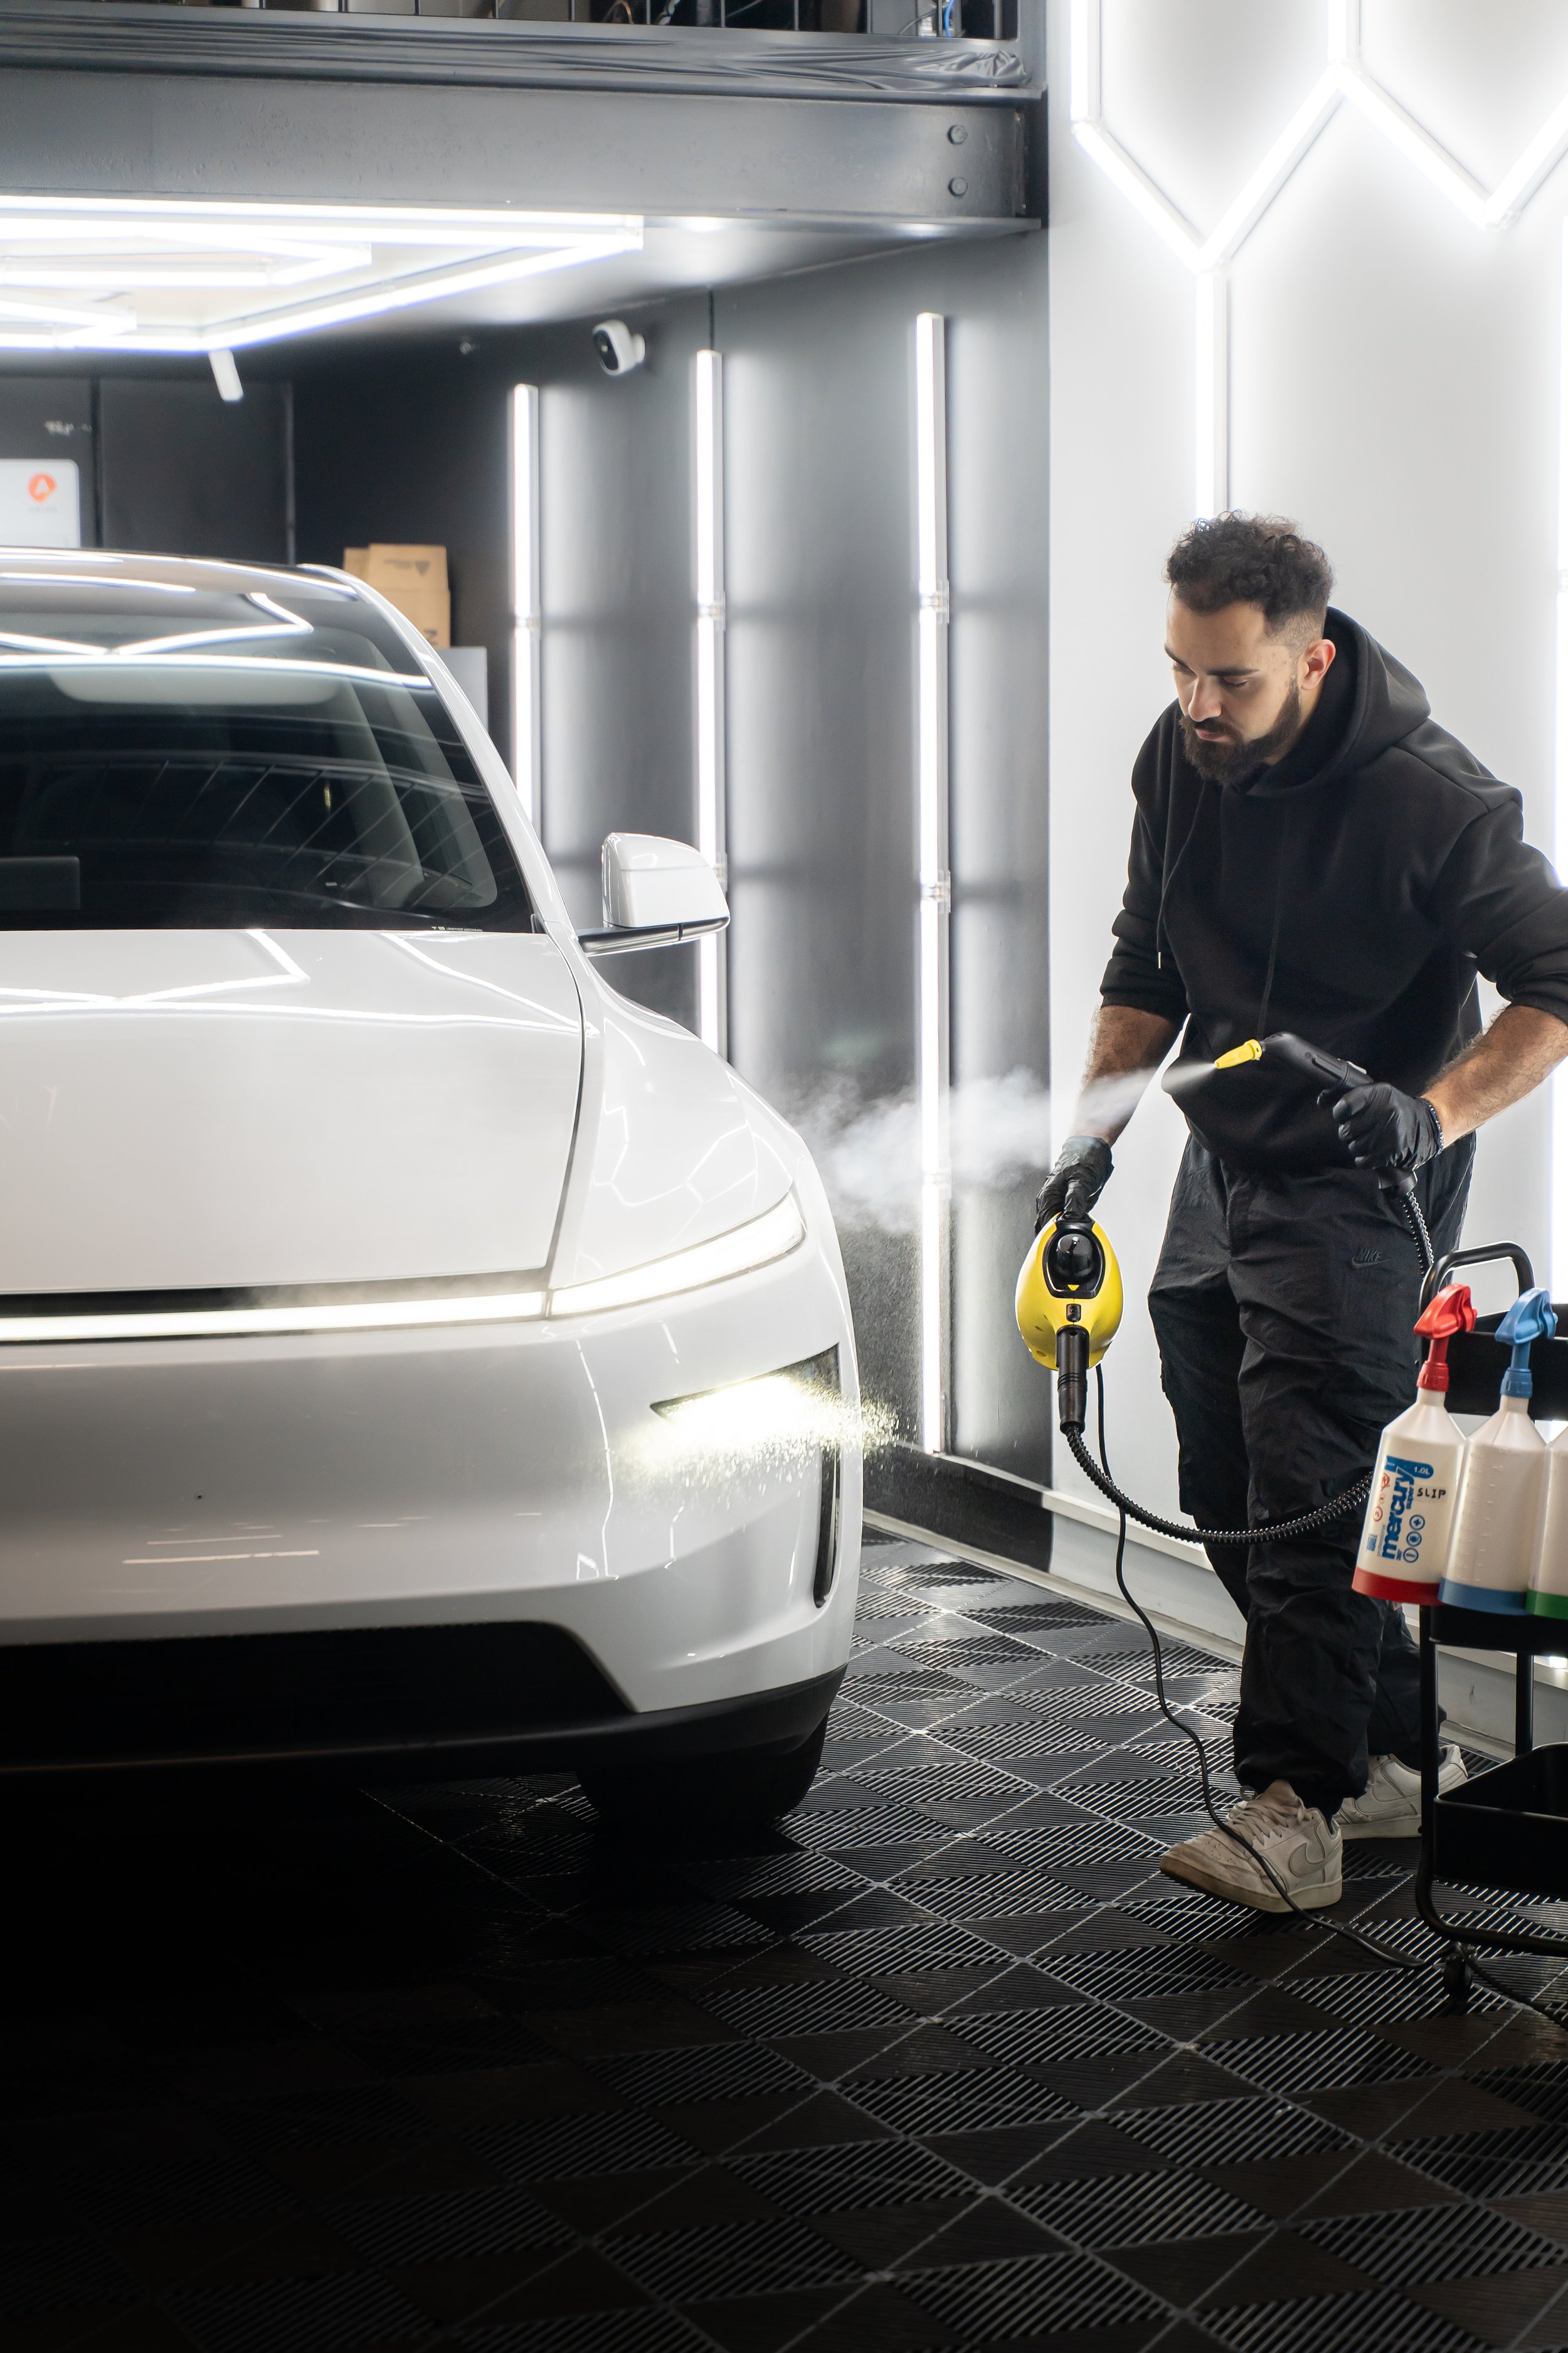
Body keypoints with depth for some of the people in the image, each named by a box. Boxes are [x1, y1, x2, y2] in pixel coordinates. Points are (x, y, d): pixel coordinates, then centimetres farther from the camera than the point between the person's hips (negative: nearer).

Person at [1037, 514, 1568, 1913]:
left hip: (1359, 1182, -7)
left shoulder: (1427, 798, -21)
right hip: (1225, 1166, 7)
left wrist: (1435, 1112, -29)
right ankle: (1397, 1756, 21)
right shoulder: (1180, 761, 0)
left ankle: (1297, 1808, -14)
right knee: (1234, 1498, 9)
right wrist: (1090, 1142, 9)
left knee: (1310, 1484, -16)